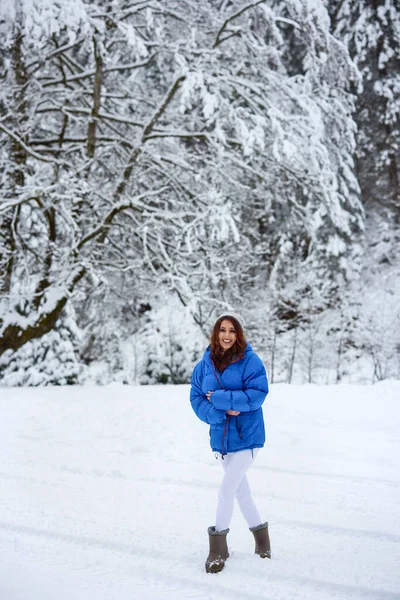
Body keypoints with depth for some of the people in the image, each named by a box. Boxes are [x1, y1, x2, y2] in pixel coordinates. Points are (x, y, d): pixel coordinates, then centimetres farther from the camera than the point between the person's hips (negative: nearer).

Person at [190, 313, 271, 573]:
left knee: (226, 491, -9)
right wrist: (219, 412, -19)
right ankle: (260, 533, 38)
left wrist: (219, 398, -21)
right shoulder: (205, 364, 0)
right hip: (221, 439, 5)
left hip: (247, 437, -5)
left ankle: (219, 548, 6)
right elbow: (196, 399, -1)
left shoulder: (250, 361, -12)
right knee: (241, 491, 18)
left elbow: (257, 394, -20)